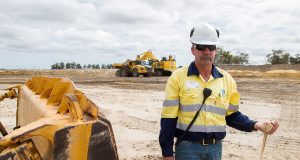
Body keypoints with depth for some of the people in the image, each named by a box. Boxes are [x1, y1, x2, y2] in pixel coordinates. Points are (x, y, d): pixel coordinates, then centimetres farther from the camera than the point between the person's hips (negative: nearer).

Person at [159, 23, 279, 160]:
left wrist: (255, 125, -5)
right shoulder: (178, 77, -6)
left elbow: (231, 115, 11)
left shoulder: (227, 79, 5)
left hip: (215, 148, 4)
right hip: (187, 147, -3)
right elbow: (168, 118, -6)